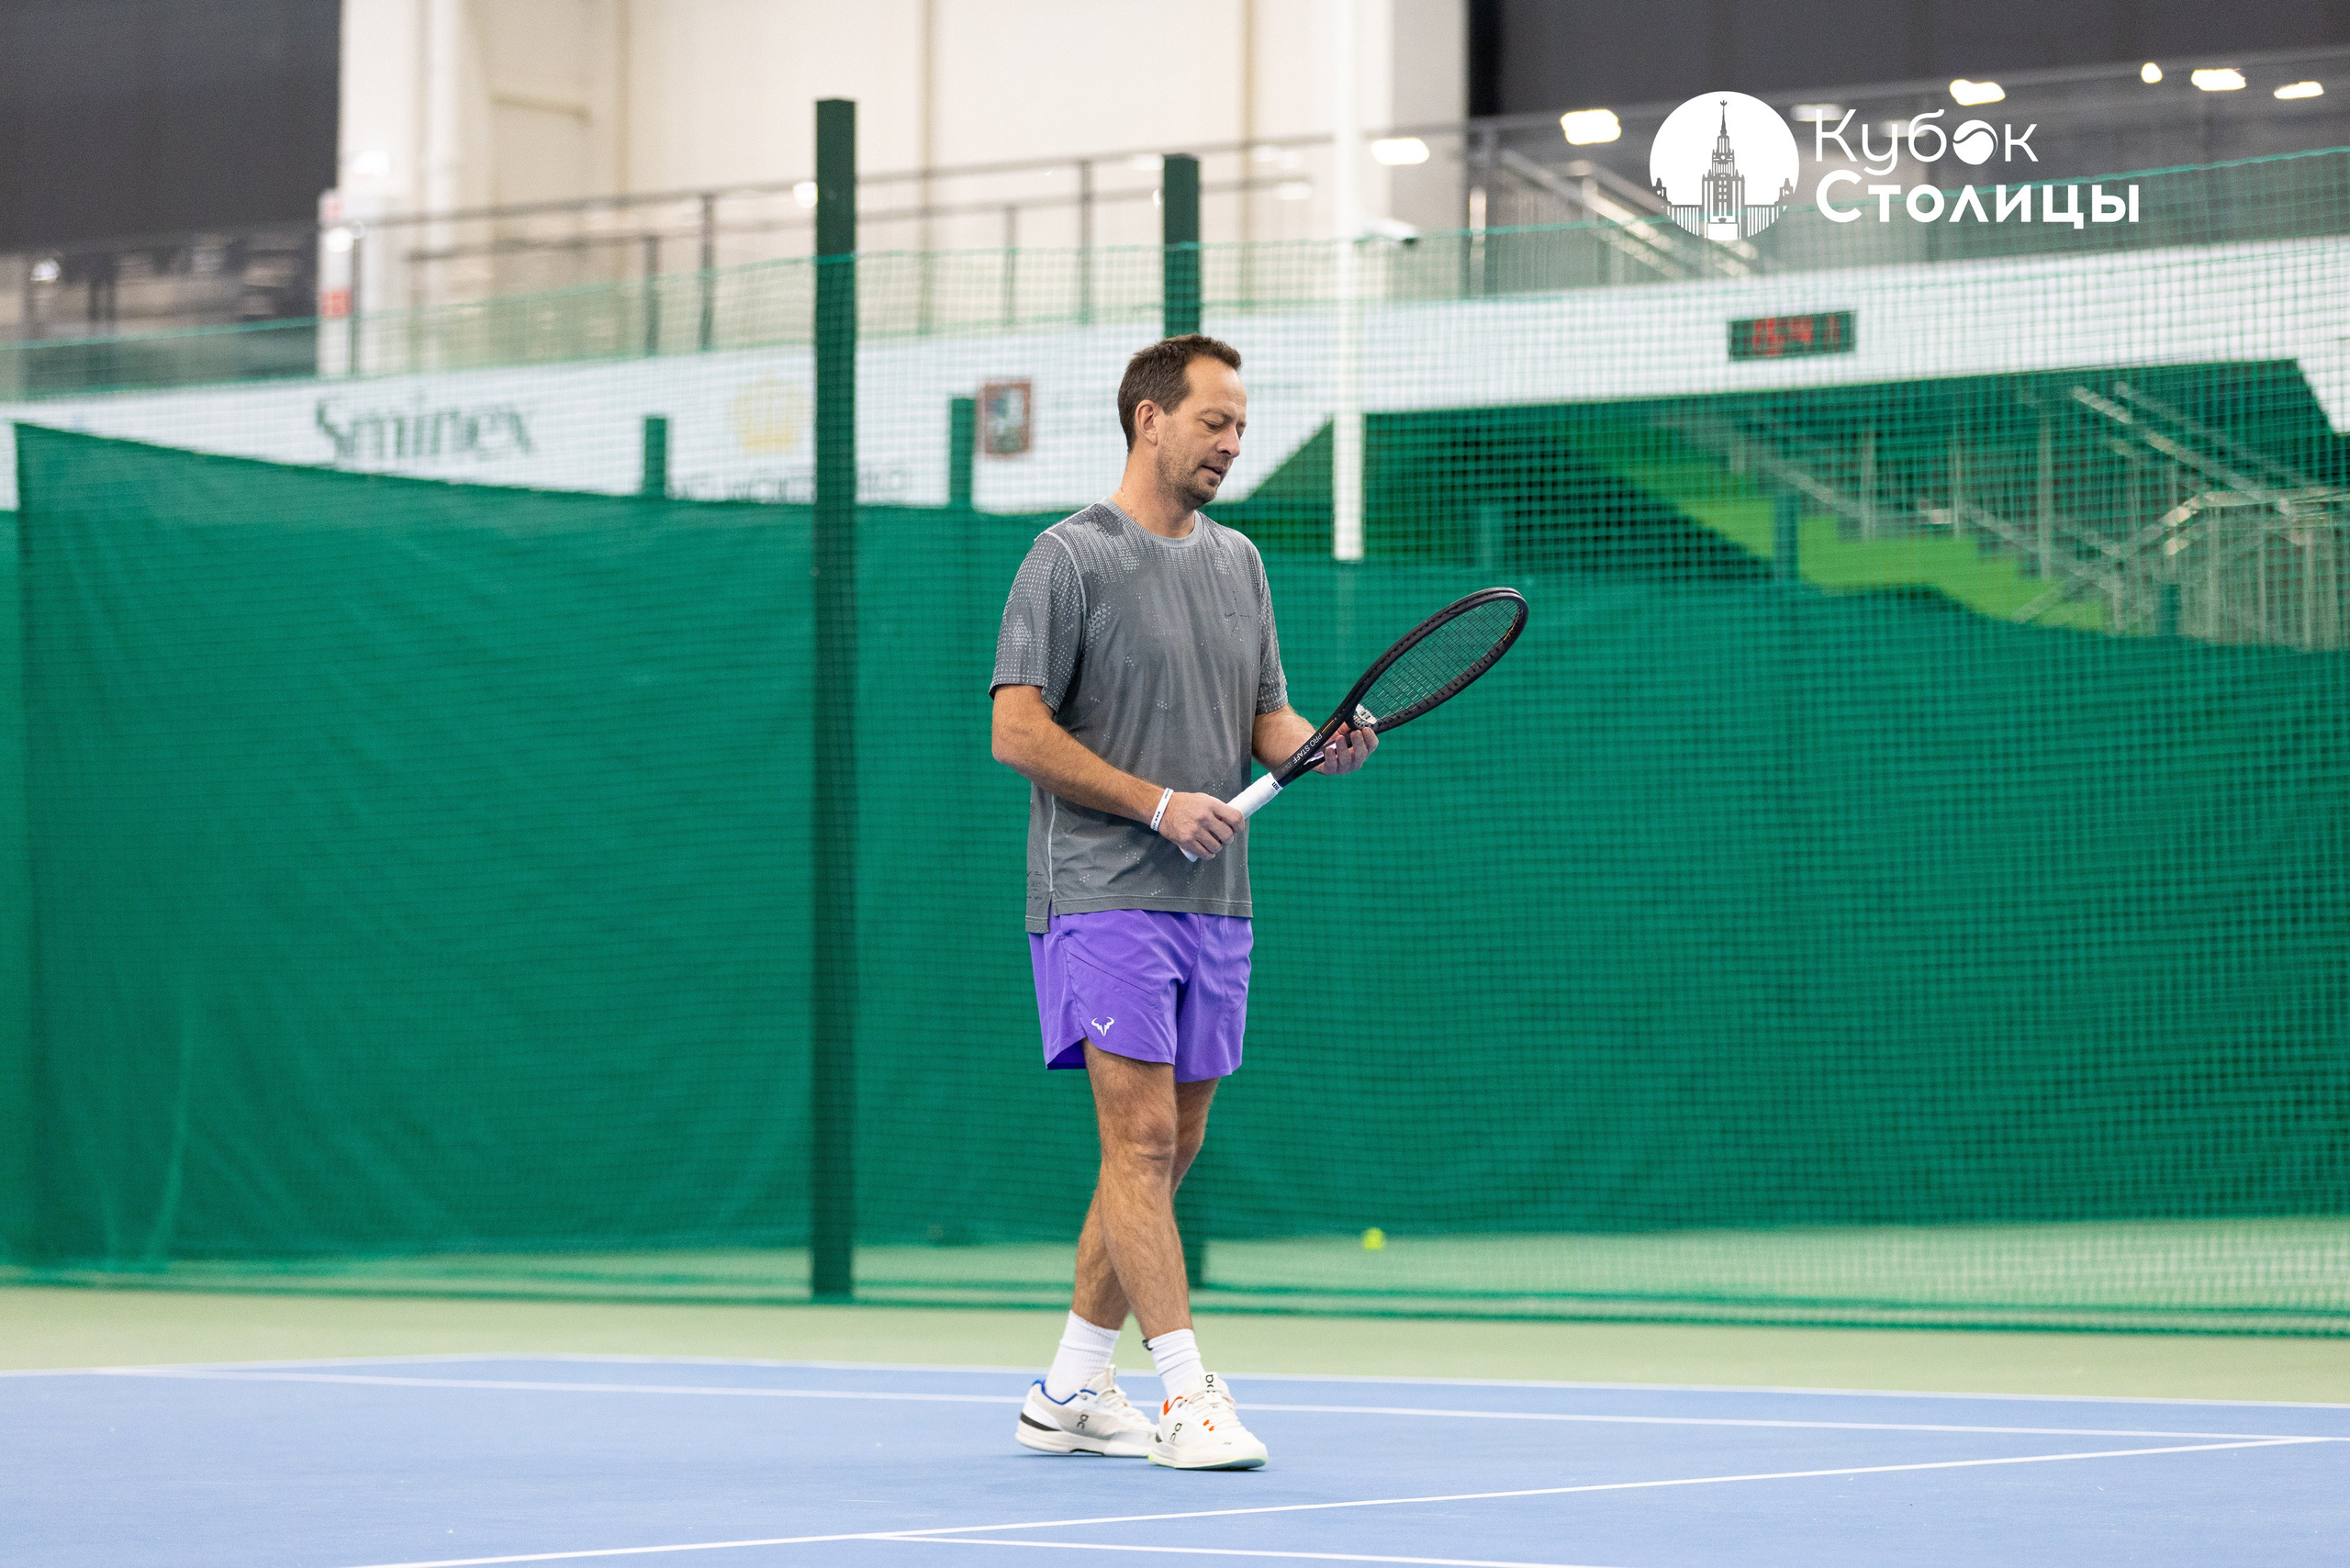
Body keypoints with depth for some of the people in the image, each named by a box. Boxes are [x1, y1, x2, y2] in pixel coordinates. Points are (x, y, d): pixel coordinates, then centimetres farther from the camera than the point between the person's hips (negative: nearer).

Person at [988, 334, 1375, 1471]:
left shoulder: (1237, 560, 15)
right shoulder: (1072, 558, -6)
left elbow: (1266, 718, 20)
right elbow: (1018, 730, -11)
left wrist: (1319, 745, -4)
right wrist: (1161, 801, -16)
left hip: (1214, 901, 8)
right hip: (1103, 896, -7)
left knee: (1168, 1150, 9)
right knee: (1142, 1137, -13)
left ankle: (1070, 1391, 18)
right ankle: (1188, 1396, -15)